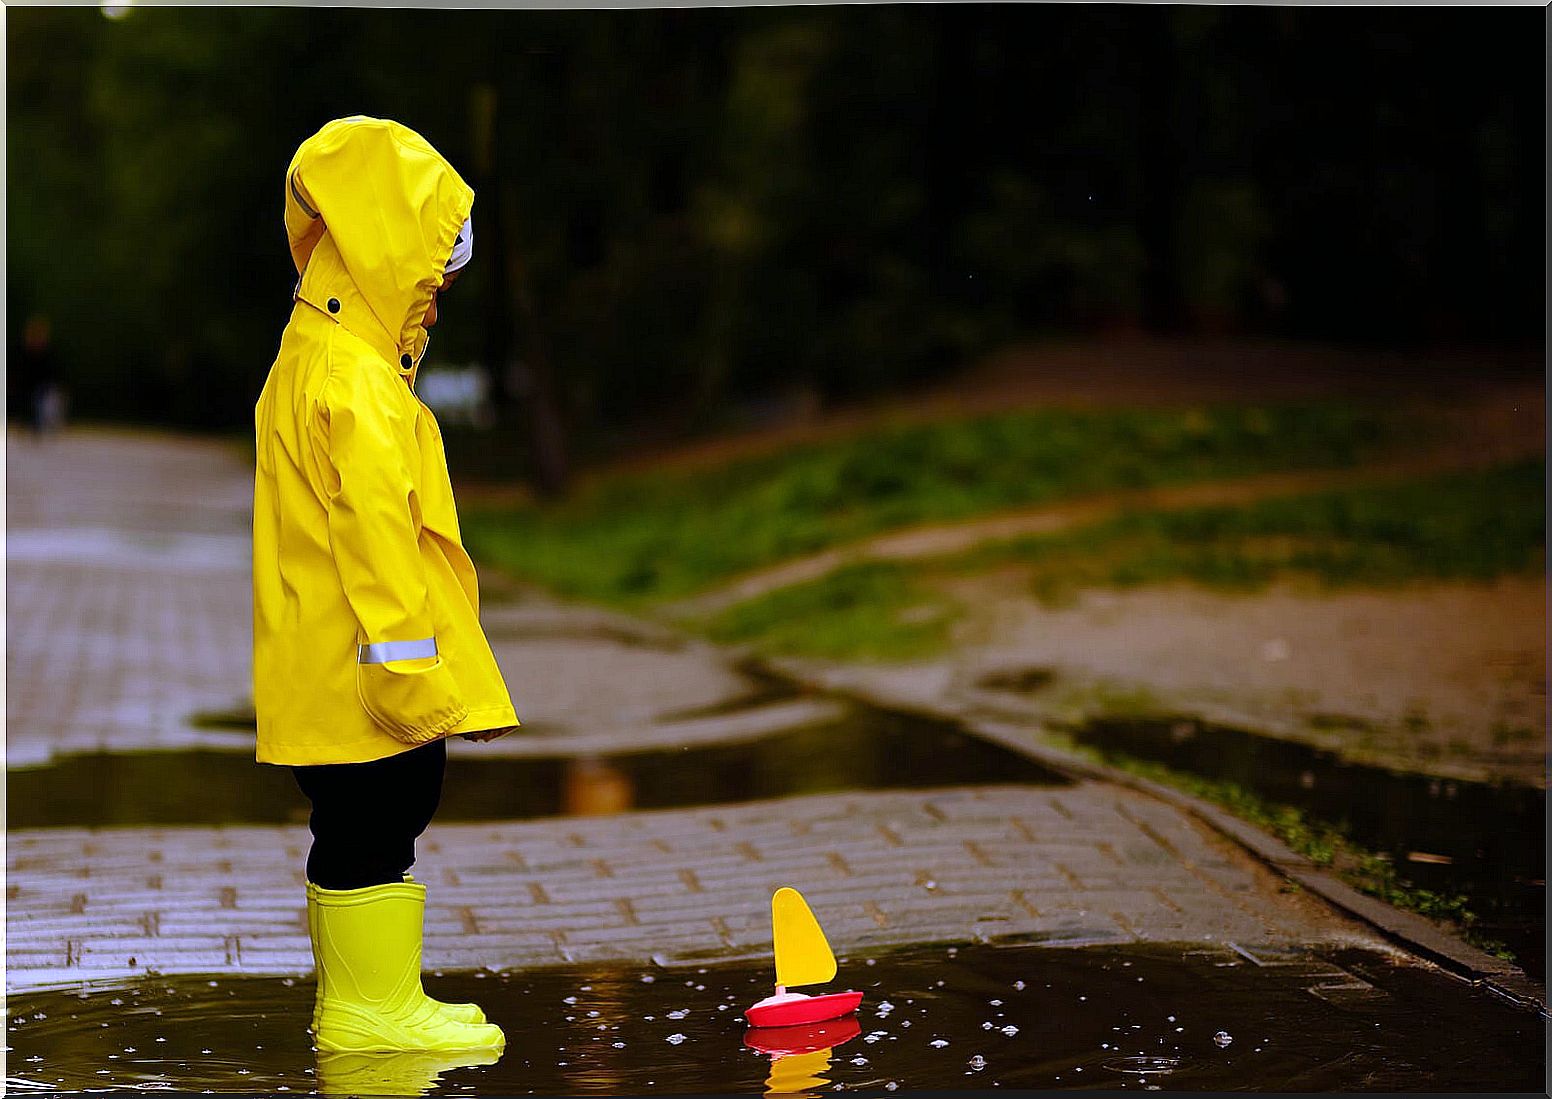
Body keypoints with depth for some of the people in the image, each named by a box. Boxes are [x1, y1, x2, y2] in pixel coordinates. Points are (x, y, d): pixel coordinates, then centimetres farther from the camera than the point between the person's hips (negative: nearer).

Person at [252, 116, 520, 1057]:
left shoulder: (316, 359, 16)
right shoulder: (357, 381, -18)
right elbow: (375, 533, -22)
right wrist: (409, 666, -21)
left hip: (336, 679, 10)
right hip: (363, 674, -10)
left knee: (369, 828, 15)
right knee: (374, 829, -2)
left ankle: (362, 1000, 23)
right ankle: (374, 1007, 6)